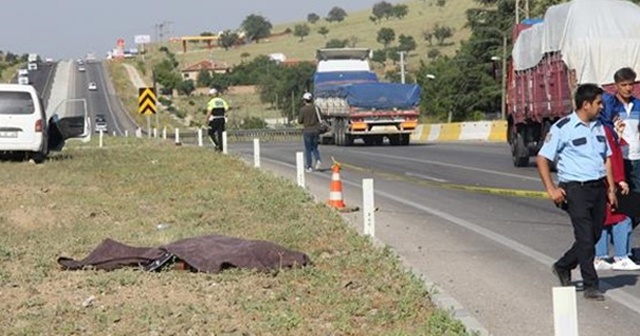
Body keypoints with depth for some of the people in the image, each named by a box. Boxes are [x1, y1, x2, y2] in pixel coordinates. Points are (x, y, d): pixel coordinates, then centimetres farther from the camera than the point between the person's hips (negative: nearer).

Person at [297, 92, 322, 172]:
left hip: (307, 131, -3)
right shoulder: (315, 108, -1)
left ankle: (309, 167, 5)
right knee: (314, 148, 17)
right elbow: (319, 119, 4)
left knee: (308, 149, 6)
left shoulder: (303, 109, -10)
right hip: (315, 130, 3)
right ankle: (318, 160, -8)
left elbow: (300, 121, -6)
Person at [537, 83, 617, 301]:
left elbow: (607, 158, 19)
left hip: (599, 187, 7)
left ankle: (563, 266, 31)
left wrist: (611, 189, 12)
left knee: (595, 235, 11)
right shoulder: (563, 128, -8)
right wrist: (551, 189, -14)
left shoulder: (598, 127, 14)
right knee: (585, 238, -8)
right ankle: (591, 286, -1)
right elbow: (542, 158, -7)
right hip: (576, 188, -7)